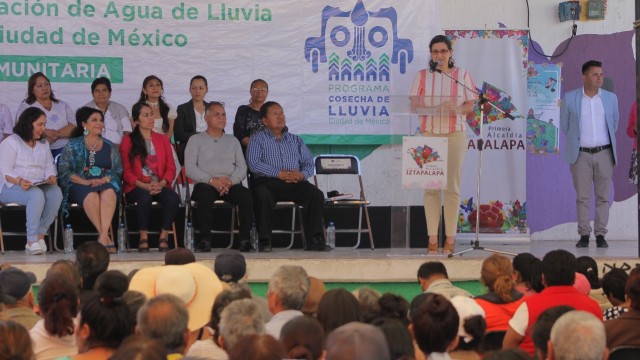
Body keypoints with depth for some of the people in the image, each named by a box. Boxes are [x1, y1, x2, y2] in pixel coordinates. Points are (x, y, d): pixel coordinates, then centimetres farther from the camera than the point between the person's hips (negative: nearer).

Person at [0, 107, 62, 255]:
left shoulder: (43, 144, 23)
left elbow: (49, 167, 16)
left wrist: (51, 177, -9)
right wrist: (19, 181, -27)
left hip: (39, 185, 6)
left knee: (56, 192, -29)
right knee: (36, 194, -38)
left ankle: (40, 236, -29)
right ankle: (32, 241, -38)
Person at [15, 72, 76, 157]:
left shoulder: (63, 105, 17)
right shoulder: (25, 106, 10)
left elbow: (73, 127, 5)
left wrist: (56, 134, -12)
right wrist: (46, 132, -16)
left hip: (63, 150, 2)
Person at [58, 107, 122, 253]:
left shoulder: (109, 147, 21)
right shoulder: (73, 145, 12)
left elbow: (118, 170, 13)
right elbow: (64, 170, 1)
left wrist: (106, 179, -10)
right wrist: (86, 182, -13)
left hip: (106, 183, 2)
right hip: (80, 186, -2)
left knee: (109, 192, -35)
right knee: (92, 195, -37)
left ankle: (103, 236, -45)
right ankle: (105, 237, -39)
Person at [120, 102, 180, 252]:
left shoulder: (162, 140, 19)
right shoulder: (128, 141, 9)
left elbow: (171, 168, 11)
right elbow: (126, 171, 1)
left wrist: (161, 183, -11)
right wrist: (144, 186, -16)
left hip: (160, 186, 3)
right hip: (137, 188, -3)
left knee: (173, 198, -31)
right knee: (144, 197, -38)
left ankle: (163, 237, -23)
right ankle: (143, 238, -28)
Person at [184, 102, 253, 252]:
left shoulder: (232, 141, 24)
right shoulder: (196, 140, 14)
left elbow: (242, 166, 12)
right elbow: (189, 168, 0)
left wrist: (231, 180, -10)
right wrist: (212, 180, -14)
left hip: (231, 184, 2)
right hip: (205, 183, -2)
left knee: (246, 195, -31)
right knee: (204, 194, -38)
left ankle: (245, 239, -28)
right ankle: (205, 239, -33)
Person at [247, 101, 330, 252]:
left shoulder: (295, 140, 24)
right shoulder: (258, 139, 11)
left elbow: (309, 163, 15)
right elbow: (253, 163, -6)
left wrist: (301, 175, -10)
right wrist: (279, 174, -16)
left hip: (294, 183, 3)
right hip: (267, 182, -3)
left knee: (316, 194, -24)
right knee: (263, 195, -38)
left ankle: (314, 239, -23)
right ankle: (264, 241, -30)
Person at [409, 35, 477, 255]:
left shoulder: (462, 75, 9)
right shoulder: (422, 76, 11)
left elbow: (471, 105, 4)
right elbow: (413, 103, 3)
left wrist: (457, 109, -17)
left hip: (455, 134, -1)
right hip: (429, 133, 1)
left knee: (452, 187, -3)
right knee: (430, 187, -3)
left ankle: (450, 238, 0)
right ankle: (432, 238, -2)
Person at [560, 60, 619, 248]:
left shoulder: (610, 98, 5)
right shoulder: (570, 98, 0)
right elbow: (564, 125, 9)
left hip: (604, 153, 1)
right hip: (581, 154, -1)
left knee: (603, 196, 2)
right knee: (582, 197, 0)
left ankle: (600, 234, 7)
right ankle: (584, 235, 5)